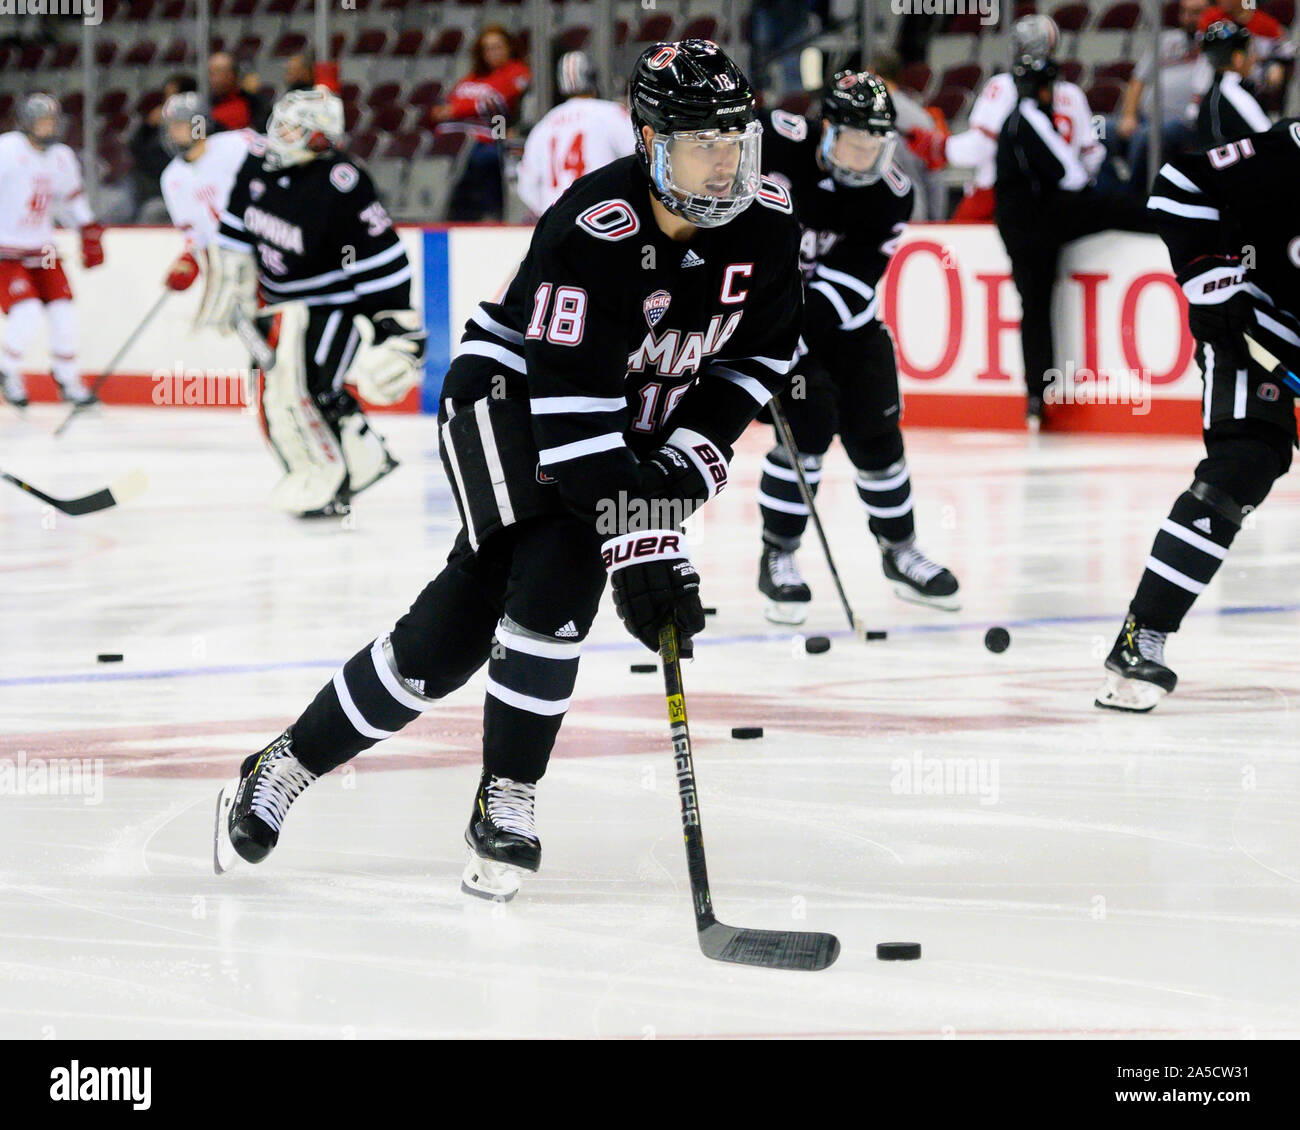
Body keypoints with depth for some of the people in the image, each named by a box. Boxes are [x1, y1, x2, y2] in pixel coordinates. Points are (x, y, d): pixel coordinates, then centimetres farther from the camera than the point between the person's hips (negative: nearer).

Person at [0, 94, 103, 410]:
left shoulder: (62, 158, 6)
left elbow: (71, 199, 22)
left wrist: (90, 234, 19)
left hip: (41, 249, 6)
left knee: (63, 311, -1)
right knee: (26, 315, -19)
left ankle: (68, 380, 19)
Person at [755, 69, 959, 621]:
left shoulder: (890, 194, -17)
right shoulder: (780, 143, -23)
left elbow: (846, 282, -22)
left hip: (843, 315, 3)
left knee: (875, 429, 5)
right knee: (809, 424, -17)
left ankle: (899, 551, 26)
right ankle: (777, 559, -2)